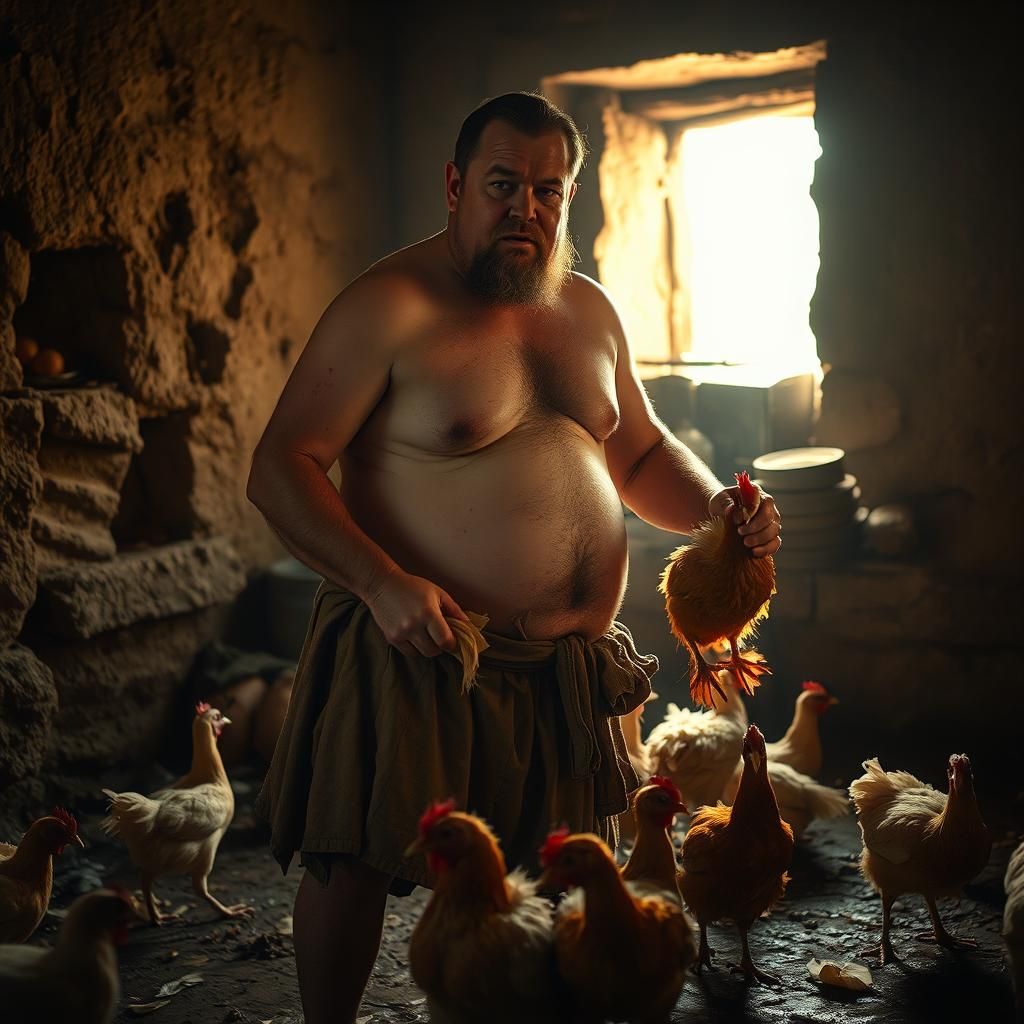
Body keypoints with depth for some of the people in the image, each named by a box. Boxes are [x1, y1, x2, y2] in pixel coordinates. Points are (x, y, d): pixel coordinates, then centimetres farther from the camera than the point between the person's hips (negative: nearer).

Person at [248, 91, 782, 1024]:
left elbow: (641, 453, 22)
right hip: (416, 650, -6)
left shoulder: (589, 310, 11)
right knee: (354, 862, -4)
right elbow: (280, 468, -15)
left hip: (570, 667, 6)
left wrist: (713, 505, 1)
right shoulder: (390, 309, -10)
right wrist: (381, 582, -27)